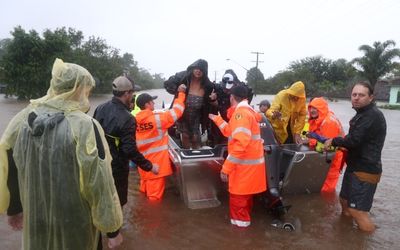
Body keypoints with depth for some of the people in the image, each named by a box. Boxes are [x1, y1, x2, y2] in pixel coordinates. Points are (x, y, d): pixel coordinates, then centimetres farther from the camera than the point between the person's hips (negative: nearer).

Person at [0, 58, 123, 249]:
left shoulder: (24, 118, -6)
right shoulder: (85, 126, -24)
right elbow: (99, 184, -22)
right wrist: (112, 227, -10)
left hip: (35, 218, 5)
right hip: (75, 225, -4)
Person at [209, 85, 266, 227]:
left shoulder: (240, 113, -20)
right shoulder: (247, 111, 13)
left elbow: (240, 143, -29)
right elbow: (231, 132, 19)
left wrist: (226, 167, -26)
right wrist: (217, 119, 28)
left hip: (245, 163, -10)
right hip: (249, 161, 10)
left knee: (238, 194, 5)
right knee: (244, 194, 23)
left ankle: (240, 221, 19)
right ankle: (244, 217, 38)